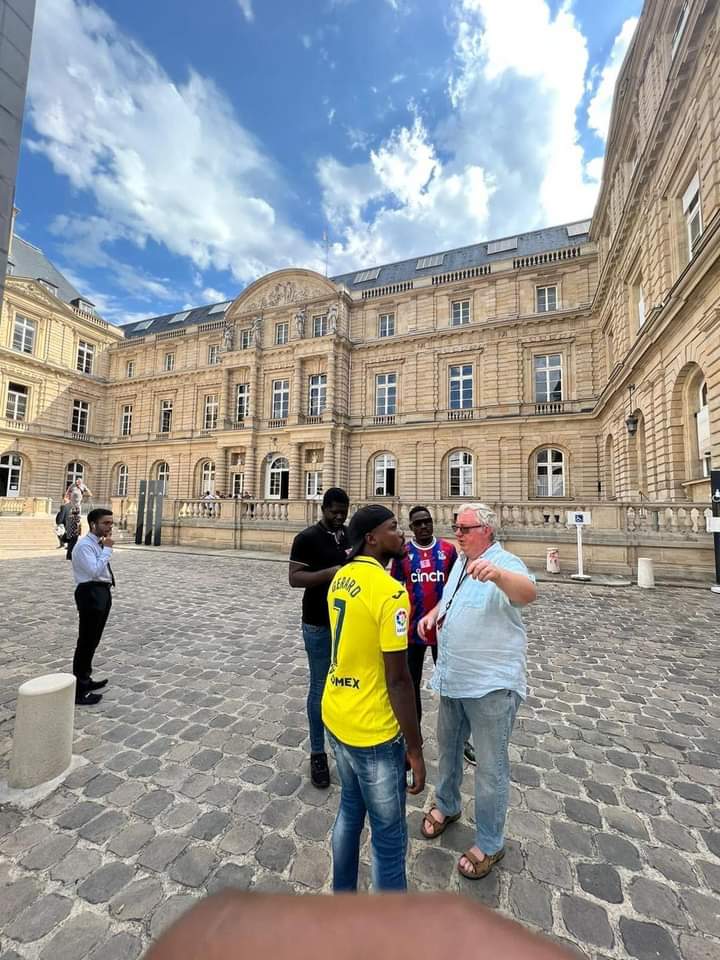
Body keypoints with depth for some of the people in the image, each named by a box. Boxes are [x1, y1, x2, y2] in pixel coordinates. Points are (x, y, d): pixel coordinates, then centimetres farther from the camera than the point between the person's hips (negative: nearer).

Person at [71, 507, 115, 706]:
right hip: (91, 594, -10)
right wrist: (107, 549, -22)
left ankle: (85, 679, 35)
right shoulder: (84, 545, -17)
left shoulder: (99, 543, 11)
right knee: (86, 642, -2)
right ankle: (79, 690, 8)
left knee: (93, 641, 20)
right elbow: (94, 571, -27)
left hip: (102, 592, 10)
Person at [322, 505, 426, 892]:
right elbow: (398, 679, -21)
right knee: (389, 836, 15)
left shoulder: (340, 577, 0)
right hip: (373, 732, -8)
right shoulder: (390, 592, -26)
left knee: (350, 809, 29)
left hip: (335, 717, 8)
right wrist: (415, 749, -12)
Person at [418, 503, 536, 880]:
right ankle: (446, 805, 49)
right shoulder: (460, 562, 7)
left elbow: (528, 593, -40)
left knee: (490, 766, 10)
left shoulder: (504, 563, -18)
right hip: (452, 677, 8)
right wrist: (433, 613, 4)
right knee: (447, 746, 25)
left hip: (490, 683, -8)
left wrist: (496, 574, -59)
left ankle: (489, 844, 32)